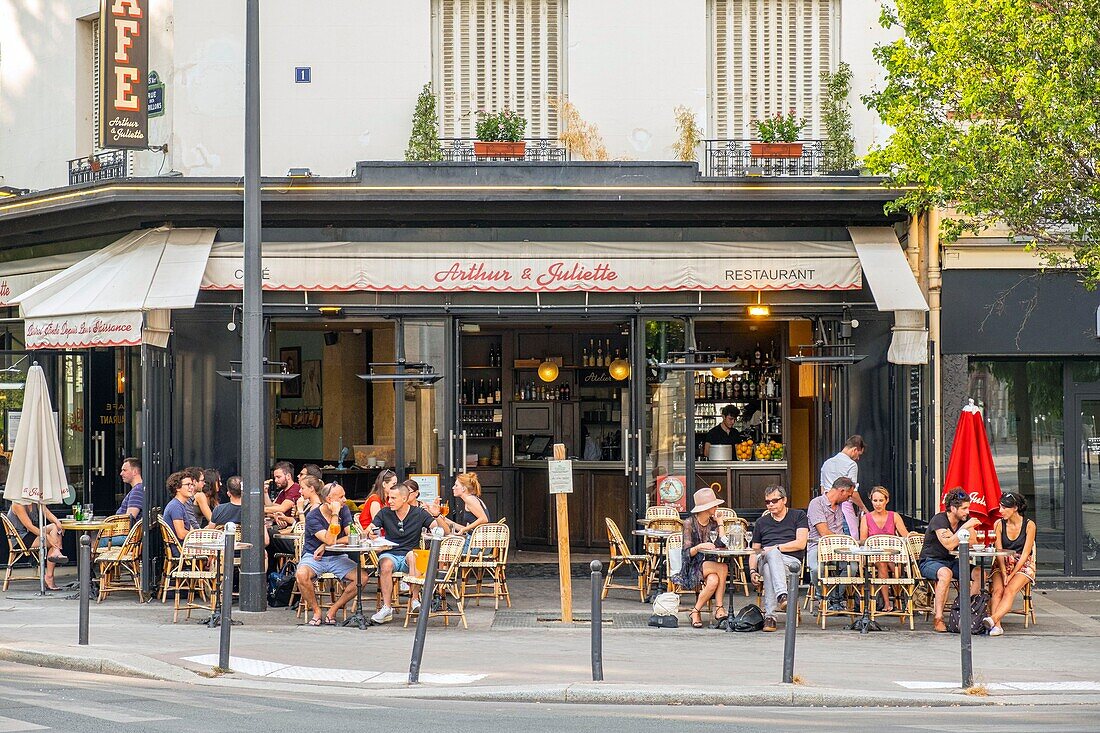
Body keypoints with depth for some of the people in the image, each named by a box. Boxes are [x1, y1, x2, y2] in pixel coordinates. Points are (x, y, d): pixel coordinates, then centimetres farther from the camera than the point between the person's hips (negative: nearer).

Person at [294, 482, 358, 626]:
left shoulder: (344, 510, 1)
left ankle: (333, 610, -8)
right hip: (313, 557, -3)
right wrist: (335, 515, -24)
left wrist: (326, 546, -14)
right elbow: (330, 540, -23)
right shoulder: (313, 517, -11)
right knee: (301, 575, -37)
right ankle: (316, 611, -13)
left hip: (337, 558, 3)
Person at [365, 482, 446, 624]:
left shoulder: (418, 514, 4)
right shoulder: (385, 513, 8)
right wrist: (370, 534, -23)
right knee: (386, 564, -34)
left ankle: (414, 599, -34)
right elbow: (368, 531, 2)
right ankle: (387, 608, -34)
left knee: (412, 556, -37)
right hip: (390, 554, 1)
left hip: (409, 557, -1)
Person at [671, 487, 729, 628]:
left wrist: (720, 524, -1)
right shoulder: (690, 523, -5)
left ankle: (696, 611, -22)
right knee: (723, 568, -32)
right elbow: (687, 553, -11)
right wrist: (700, 547, -31)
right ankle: (719, 608, -22)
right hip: (692, 567, -4)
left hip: (709, 565, 4)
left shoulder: (713, 523, 11)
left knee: (713, 581, -34)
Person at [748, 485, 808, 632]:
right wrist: (752, 571, 4)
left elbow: (801, 544, 2)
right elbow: (754, 551, 24)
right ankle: (782, 595, -59)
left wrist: (775, 548, -6)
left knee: (769, 567, -40)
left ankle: (769, 616, -51)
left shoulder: (798, 516, 16)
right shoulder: (762, 522, 28)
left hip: (792, 562, -2)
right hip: (765, 560, 2)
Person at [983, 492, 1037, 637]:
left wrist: (1011, 575, -16)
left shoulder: (1029, 525, -5)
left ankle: (993, 619, -53)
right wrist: (1004, 574, -16)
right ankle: (997, 626, -43)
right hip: (1003, 565, 3)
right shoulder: (999, 524, 5)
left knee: (1009, 591, -31)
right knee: (997, 590, -28)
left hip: (1023, 566, -3)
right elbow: (999, 552, -1)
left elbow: (1025, 554, -9)